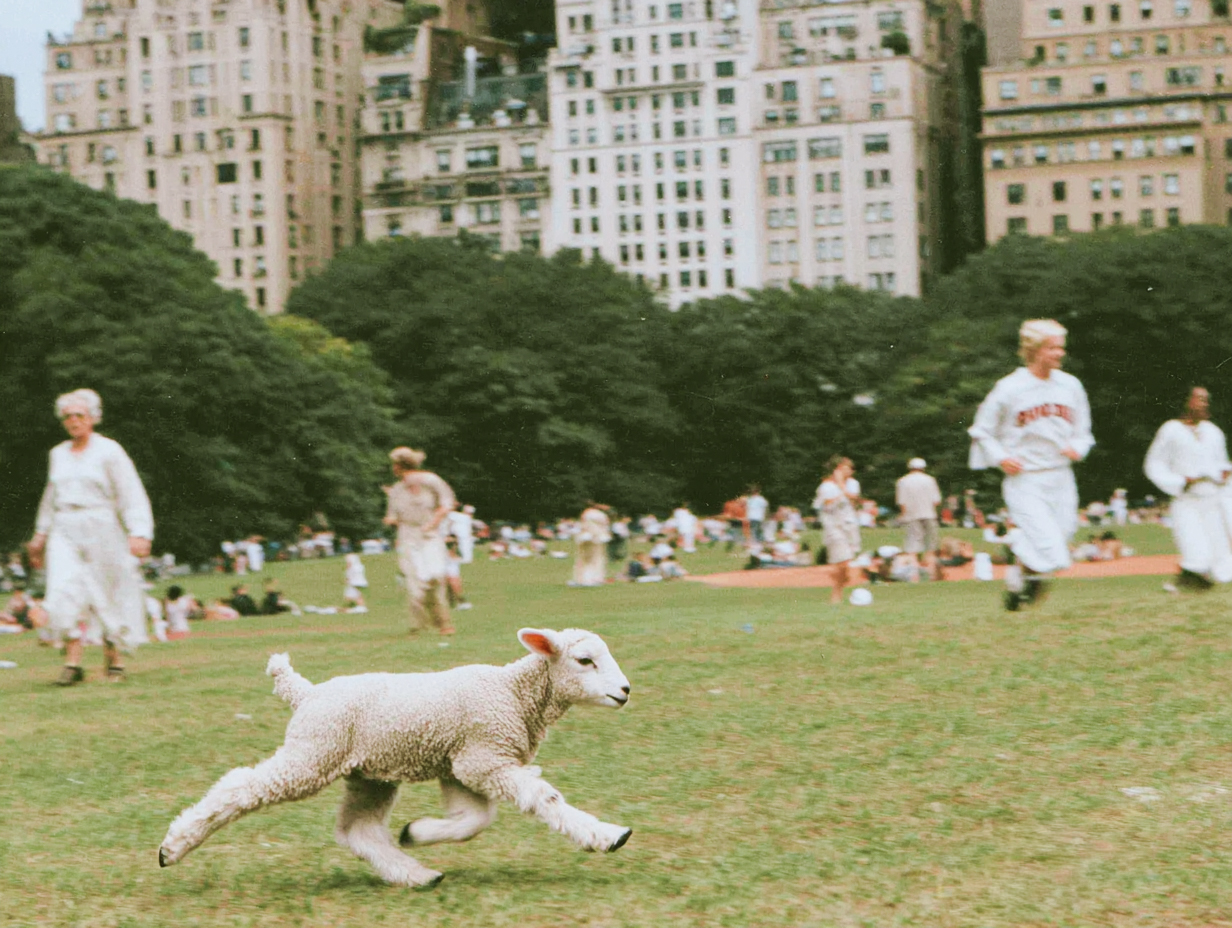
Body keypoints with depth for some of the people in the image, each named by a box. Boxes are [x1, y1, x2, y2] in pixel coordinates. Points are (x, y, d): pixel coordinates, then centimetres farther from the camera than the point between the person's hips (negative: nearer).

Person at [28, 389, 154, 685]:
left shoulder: (109, 451, -1)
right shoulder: (58, 454, 14)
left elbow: (131, 495, -6)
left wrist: (139, 533, -17)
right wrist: (41, 534, 26)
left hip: (101, 531, -4)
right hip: (65, 534, 4)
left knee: (107, 599, 1)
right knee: (64, 594, -13)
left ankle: (114, 661, 16)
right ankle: (73, 663, -13)